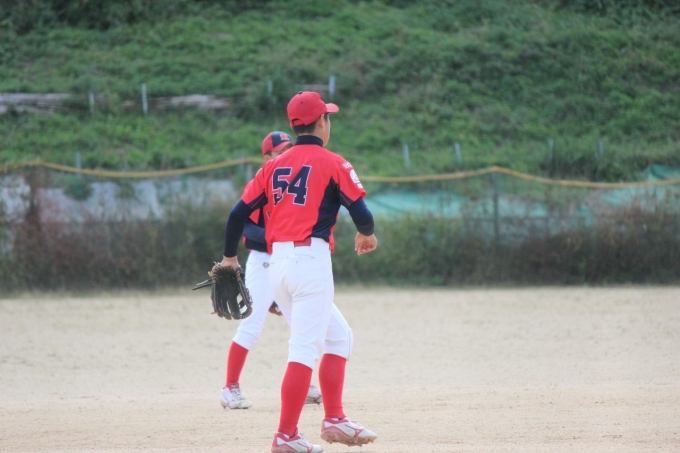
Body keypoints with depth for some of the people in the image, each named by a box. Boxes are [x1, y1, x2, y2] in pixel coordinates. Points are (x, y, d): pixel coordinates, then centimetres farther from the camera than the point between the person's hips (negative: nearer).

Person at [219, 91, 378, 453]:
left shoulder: (274, 166, 14)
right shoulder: (331, 163, -2)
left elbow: (239, 212, 12)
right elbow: (361, 212, -8)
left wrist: (229, 256, 25)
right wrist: (366, 235, 15)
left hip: (277, 264, 7)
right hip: (310, 258, -7)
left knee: (338, 337, 19)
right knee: (304, 350, -8)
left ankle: (334, 420, 15)